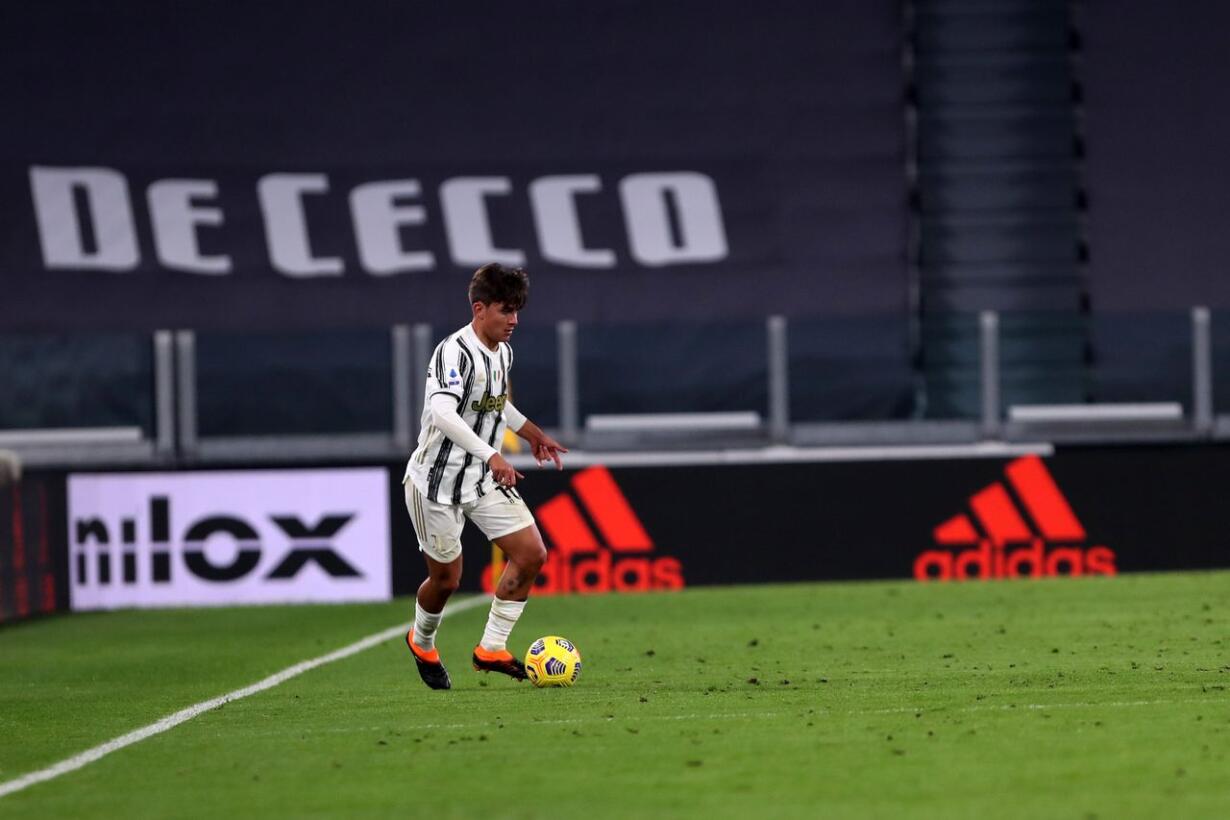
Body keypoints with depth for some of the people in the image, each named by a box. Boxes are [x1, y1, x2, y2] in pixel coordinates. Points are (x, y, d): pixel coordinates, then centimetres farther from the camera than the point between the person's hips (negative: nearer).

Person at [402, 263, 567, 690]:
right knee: (446, 578, 4)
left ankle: (491, 648, 6)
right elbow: (442, 413, -39)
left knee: (531, 554, -4)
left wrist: (533, 434, 26)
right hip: (438, 482, -8)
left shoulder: (503, 351, 5)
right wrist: (492, 456, -44)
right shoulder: (454, 353, -23)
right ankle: (422, 643, 35)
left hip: (485, 479, 8)